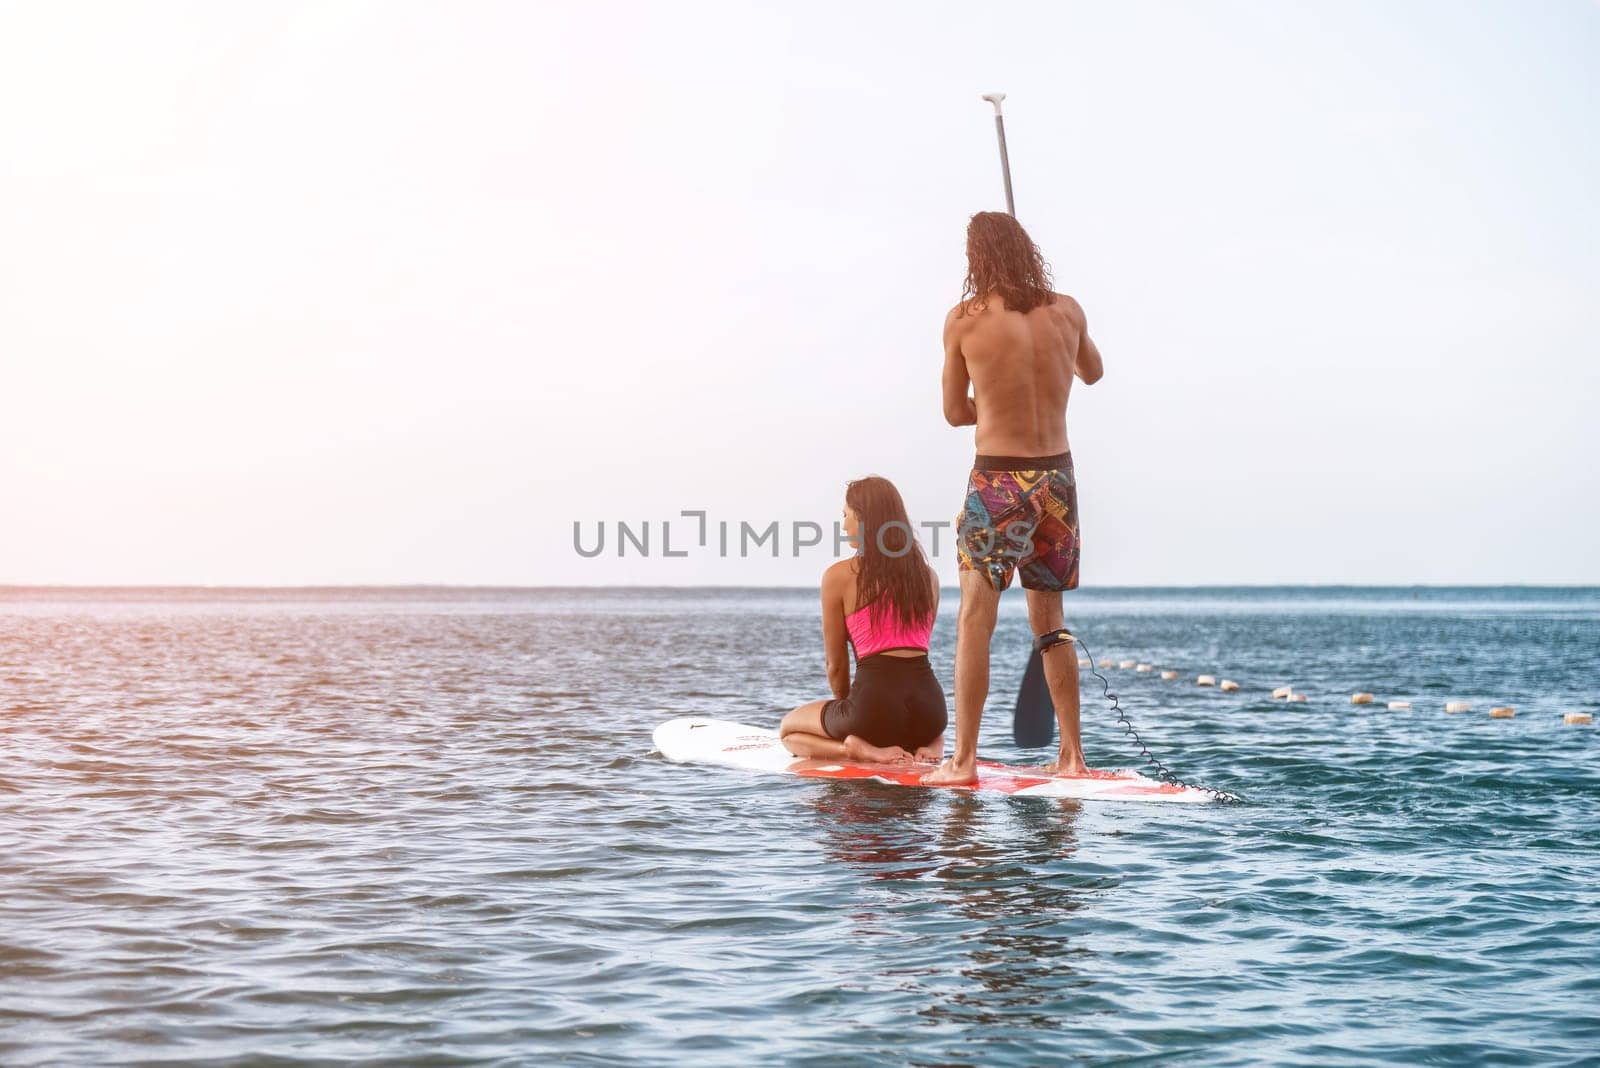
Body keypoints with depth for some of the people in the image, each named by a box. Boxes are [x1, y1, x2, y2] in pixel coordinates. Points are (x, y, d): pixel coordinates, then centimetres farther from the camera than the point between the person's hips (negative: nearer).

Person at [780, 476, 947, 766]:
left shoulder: (838, 576, -1)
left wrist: (845, 704, 25)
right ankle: (928, 746, 5)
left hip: (874, 703, -4)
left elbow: (836, 664, 5)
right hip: (929, 705, 4)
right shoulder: (927, 575, 13)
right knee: (934, 730, 44)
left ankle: (863, 750, -4)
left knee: (788, 730, 26)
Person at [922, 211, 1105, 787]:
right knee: (1049, 620, 15)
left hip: (999, 480, -4)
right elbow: (1093, 373, 23)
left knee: (975, 620, -3)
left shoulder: (965, 319, -7)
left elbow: (955, 412, 2)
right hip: (1058, 476, 4)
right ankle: (1071, 755, 17)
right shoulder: (1067, 311, 2)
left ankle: (963, 759, -9)